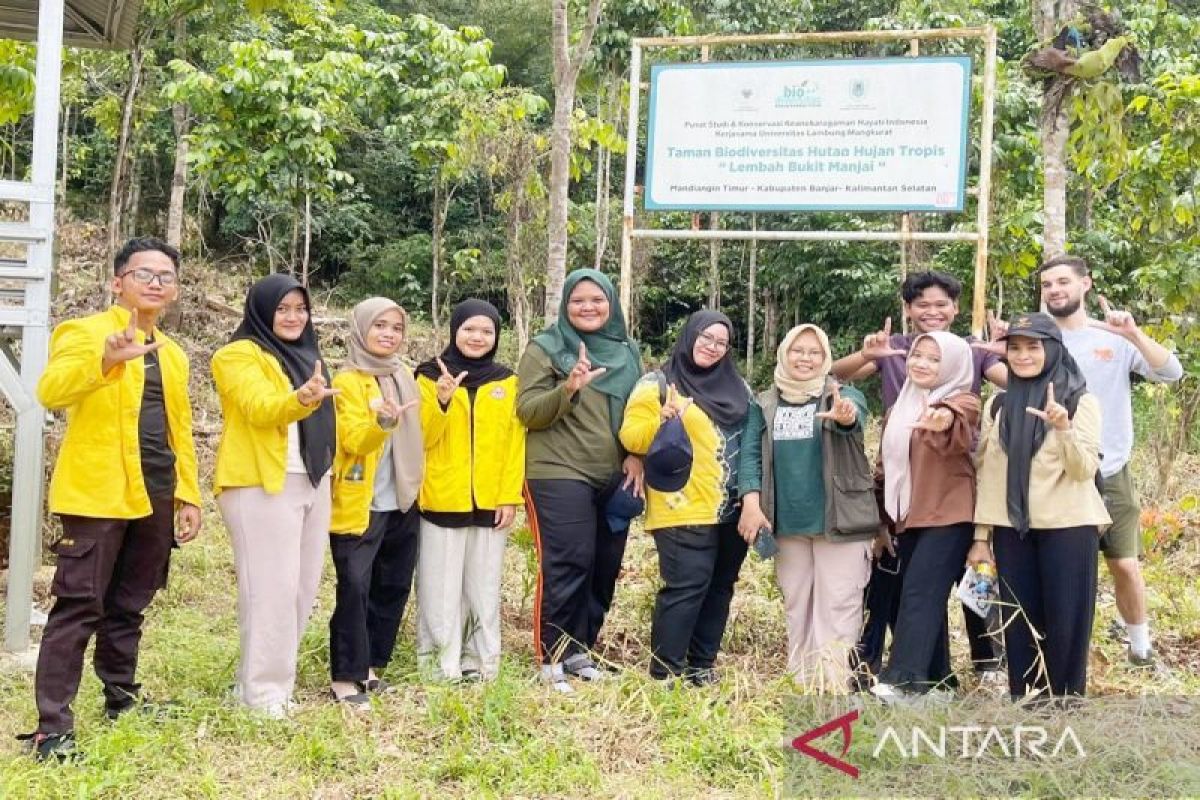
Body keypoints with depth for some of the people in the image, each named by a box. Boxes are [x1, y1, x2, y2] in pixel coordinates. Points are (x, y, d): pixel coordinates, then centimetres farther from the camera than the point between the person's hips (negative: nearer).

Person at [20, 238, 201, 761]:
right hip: (99, 495, -6)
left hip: (155, 499, 6)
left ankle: (122, 699, 27)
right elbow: (50, 391, -22)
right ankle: (52, 727, -3)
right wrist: (106, 359, -39)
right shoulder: (85, 332, -4)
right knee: (79, 608, -6)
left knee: (128, 606, 15)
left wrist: (189, 494, 14)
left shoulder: (172, 354, 18)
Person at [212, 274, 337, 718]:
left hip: (311, 484, 8)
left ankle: (273, 677, 16)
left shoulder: (304, 355, 21)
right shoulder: (240, 355, -5)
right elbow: (261, 406, -23)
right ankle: (263, 691, -5)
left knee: (302, 587, 7)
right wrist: (301, 397, -41)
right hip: (263, 486, -8)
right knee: (272, 588, -11)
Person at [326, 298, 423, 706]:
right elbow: (353, 441, -21)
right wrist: (382, 422, -38)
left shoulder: (405, 377, 12)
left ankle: (370, 666, 21)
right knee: (355, 588, -10)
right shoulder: (348, 382, -8)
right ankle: (345, 677, -3)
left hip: (402, 503, 7)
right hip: (360, 505, -7)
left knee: (393, 587, 10)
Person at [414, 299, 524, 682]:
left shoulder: (506, 381, 8)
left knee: (484, 590, 8)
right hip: (442, 502, -2)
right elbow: (422, 439, -5)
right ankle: (441, 669, 7)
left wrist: (510, 497, -3)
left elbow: (514, 444, 5)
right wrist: (441, 401, -21)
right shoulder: (431, 376, 2)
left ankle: (481, 666, 15)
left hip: (490, 503, 2)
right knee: (441, 591, 1)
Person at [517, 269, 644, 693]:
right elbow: (527, 412, -9)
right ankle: (553, 656, 1)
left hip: (614, 478, 5)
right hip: (559, 476, -5)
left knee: (604, 566, 7)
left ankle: (580, 649, 20)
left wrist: (638, 455, 3)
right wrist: (568, 389, -26)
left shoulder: (627, 352, 12)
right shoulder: (545, 349, -2)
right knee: (568, 564, -9)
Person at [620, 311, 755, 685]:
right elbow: (631, 438, -10)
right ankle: (665, 672, -5)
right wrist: (661, 422, -29)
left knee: (719, 586, 11)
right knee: (686, 586, -12)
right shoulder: (658, 384, -2)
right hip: (685, 510, -6)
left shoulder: (736, 388, 14)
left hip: (731, 510, 7)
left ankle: (702, 665, 21)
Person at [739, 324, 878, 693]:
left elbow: (857, 413, -25)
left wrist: (846, 415, -50)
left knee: (838, 605, -6)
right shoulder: (765, 404, 7)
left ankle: (833, 688, -5)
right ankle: (799, 684, 22)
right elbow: (751, 453, 0)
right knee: (796, 606, 12)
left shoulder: (843, 395, -2)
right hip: (787, 523, 4)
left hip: (839, 520, -3)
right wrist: (751, 502, -15)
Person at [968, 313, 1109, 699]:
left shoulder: (1080, 401, -2)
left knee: (1065, 623, -1)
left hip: (1067, 526, -3)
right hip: (1012, 529, 4)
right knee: (1019, 623, 6)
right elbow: (987, 473, 11)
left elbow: (1085, 470, -11)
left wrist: (1064, 428, -28)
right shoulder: (997, 405, 9)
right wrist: (981, 535, 8)